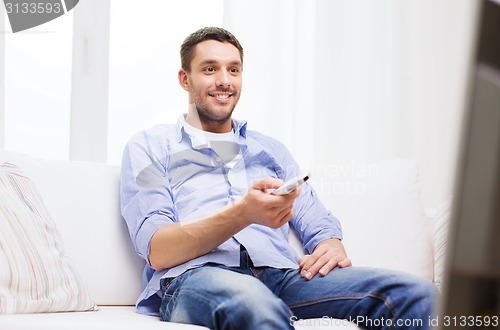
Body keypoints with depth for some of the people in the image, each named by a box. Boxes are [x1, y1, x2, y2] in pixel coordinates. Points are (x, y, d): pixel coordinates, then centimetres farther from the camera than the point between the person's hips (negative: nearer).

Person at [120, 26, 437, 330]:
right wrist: (243, 214, -17)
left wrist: (331, 246, -4)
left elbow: (317, 224, 23)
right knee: (253, 304, -43)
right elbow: (157, 251, 0)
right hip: (193, 276, -4)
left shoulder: (271, 149, 30)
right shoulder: (149, 146, 15)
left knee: (417, 293, -21)